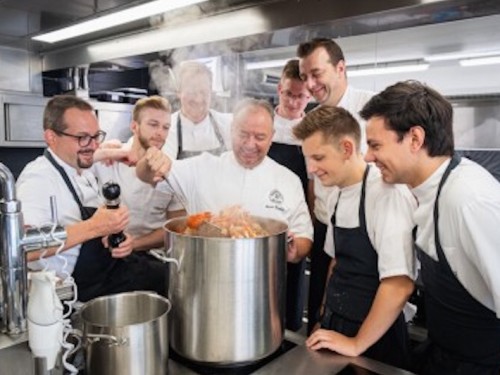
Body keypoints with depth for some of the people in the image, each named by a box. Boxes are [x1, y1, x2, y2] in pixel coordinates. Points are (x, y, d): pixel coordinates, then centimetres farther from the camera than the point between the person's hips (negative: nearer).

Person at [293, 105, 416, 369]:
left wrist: (357, 344, -17)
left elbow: (399, 285, -26)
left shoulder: (388, 194, -23)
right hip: (336, 329, 7)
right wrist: (326, 322, 14)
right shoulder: (340, 195, 1)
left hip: (374, 339, -7)